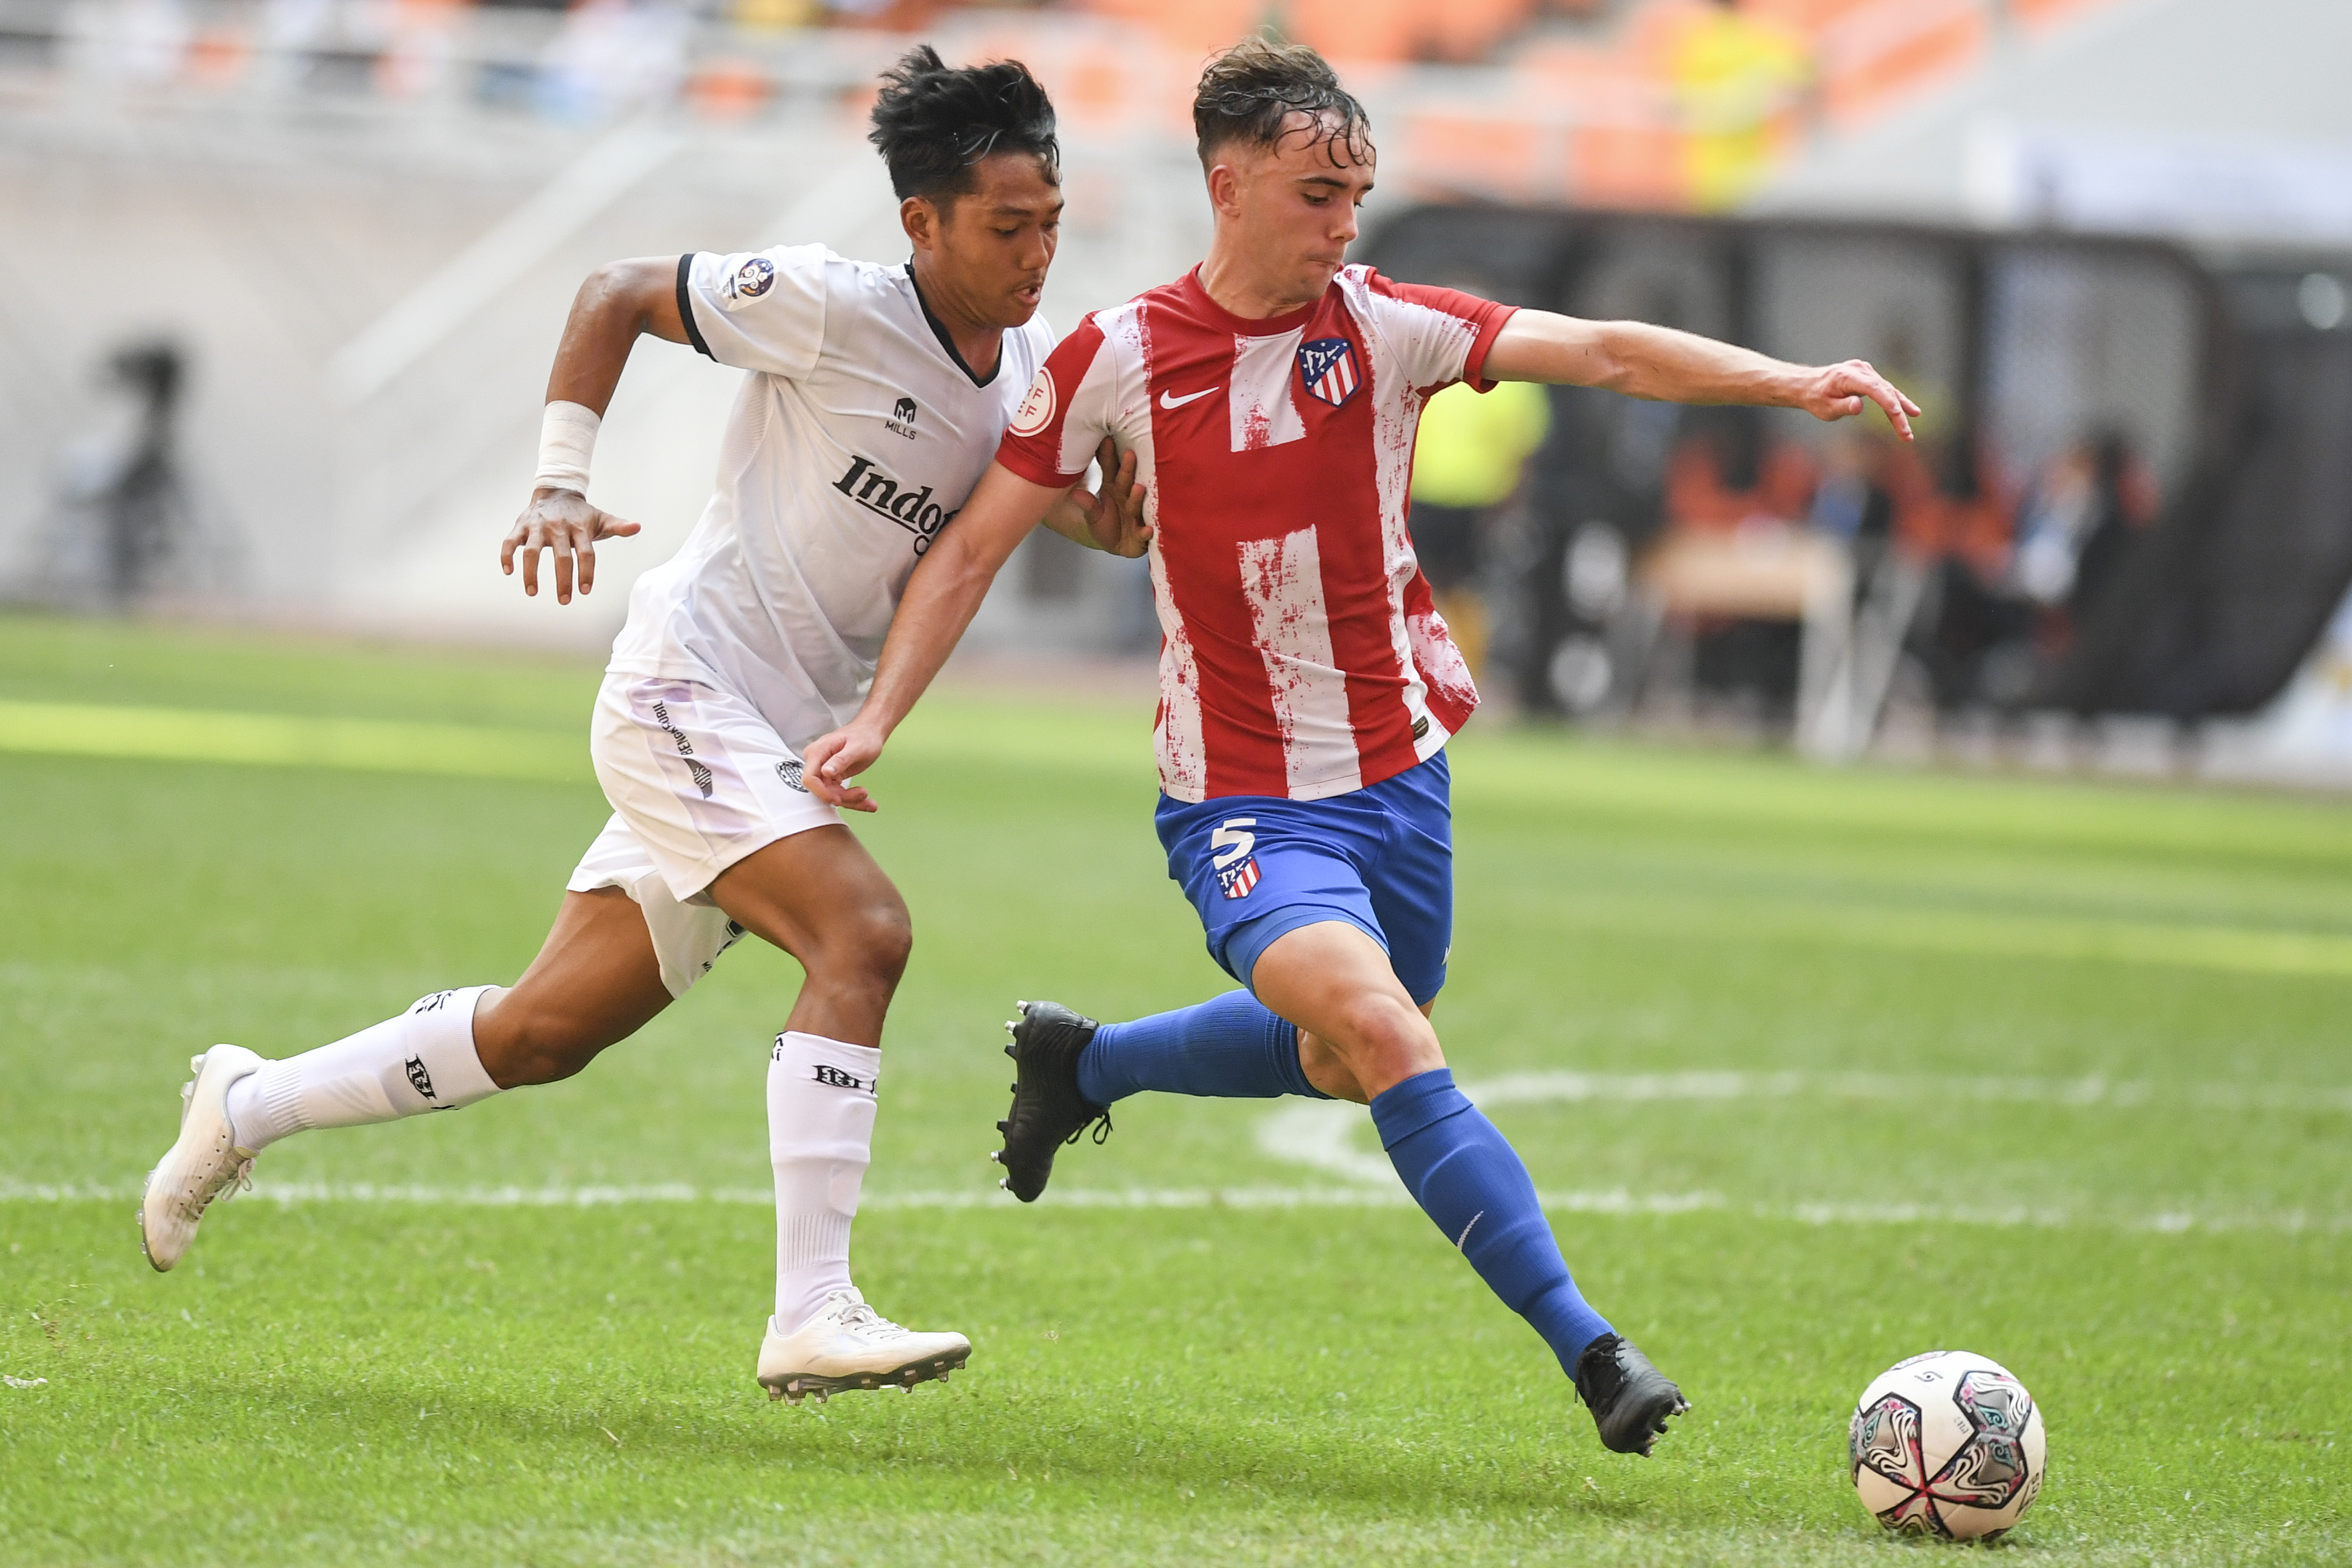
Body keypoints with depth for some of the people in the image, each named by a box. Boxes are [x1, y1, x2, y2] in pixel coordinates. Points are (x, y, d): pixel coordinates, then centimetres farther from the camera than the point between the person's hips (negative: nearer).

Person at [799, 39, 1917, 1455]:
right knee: (1388, 1038, -25)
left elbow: (1601, 352, -16)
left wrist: (1791, 383, -29)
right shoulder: (1121, 358, -9)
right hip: (1245, 802, -4)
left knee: (1339, 1062, 21)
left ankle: (1081, 1063, 47)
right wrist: (879, 717, -8)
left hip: (1400, 774, 4)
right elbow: (976, 548, 0)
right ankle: (1589, 1349, -25)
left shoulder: (1385, 326, -6)